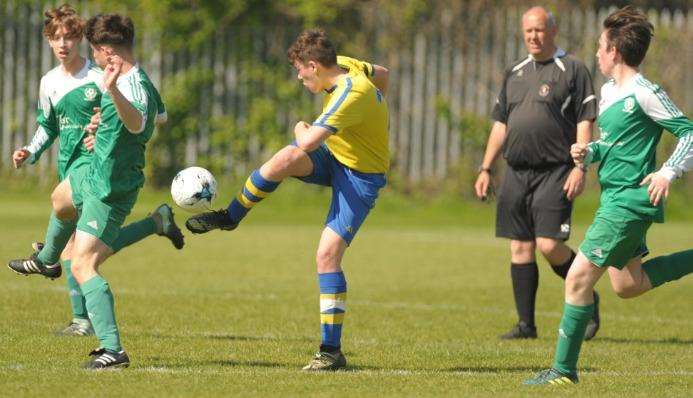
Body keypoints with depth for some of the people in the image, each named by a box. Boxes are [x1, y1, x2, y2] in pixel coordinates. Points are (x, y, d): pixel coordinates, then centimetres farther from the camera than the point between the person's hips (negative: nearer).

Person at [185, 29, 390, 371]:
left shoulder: (352, 94, -33)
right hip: (334, 158, 8)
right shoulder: (344, 65, -6)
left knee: (327, 255, -15)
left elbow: (307, 143, -39)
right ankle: (229, 217, 0)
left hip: (361, 176, -8)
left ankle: (332, 351, -8)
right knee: (284, 159, -23)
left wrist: (301, 129, -16)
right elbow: (382, 74, 18)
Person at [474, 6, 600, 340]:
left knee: (549, 245, -15)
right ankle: (526, 324, 9)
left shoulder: (573, 71, -1)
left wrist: (580, 168, -16)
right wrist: (485, 169, 15)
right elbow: (500, 124, 21)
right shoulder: (514, 74, 17)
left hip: (555, 173, -6)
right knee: (520, 247, 4)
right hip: (516, 173, 6)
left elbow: (585, 124, -6)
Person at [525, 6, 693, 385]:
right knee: (626, 285, 17)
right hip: (614, 198, 10)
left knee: (579, 277, -10)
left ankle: (564, 369, -4)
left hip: (630, 201, -10)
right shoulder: (608, 91, 13)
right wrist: (587, 153, 5)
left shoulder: (644, 94, -15)